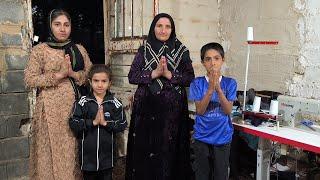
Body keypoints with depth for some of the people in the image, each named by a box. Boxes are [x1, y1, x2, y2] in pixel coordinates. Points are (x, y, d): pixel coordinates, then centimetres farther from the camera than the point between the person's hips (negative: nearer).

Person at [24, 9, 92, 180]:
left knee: (74, 150, 7)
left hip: (75, 106, 3)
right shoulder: (39, 50, 1)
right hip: (51, 109, -3)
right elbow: (30, 80, -7)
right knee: (52, 150, 1)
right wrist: (59, 74, -15)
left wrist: (73, 73, -10)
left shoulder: (79, 49, 10)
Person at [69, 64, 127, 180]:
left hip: (107, 153, 0)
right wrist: (93, 122, -20)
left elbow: (122, 125, -7)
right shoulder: (83, 102, -5)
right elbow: (73, 124, -11)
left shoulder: (115, 103, -4)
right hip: (88, 152, 0)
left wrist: (106, 123, -20)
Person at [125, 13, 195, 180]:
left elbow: (190, 78, -3)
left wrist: (169, 74, -16)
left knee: (169, 149, 3)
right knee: (145, 147, 5)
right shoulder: (144, 50, 5)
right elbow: (132, 76, -2)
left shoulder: (181, 50, 3)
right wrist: (154, 73, -15)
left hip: (172, 108, -1)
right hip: (147, 107, 1)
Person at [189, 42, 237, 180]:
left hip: (223, 138, 0)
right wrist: (210, 89, -25)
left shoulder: (230, 83, -4)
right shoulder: (197, 83, -6)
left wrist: (218, 89, -25)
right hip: (202, 138, 0)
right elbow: (200, 110, -13)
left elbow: (228, 110, -12)